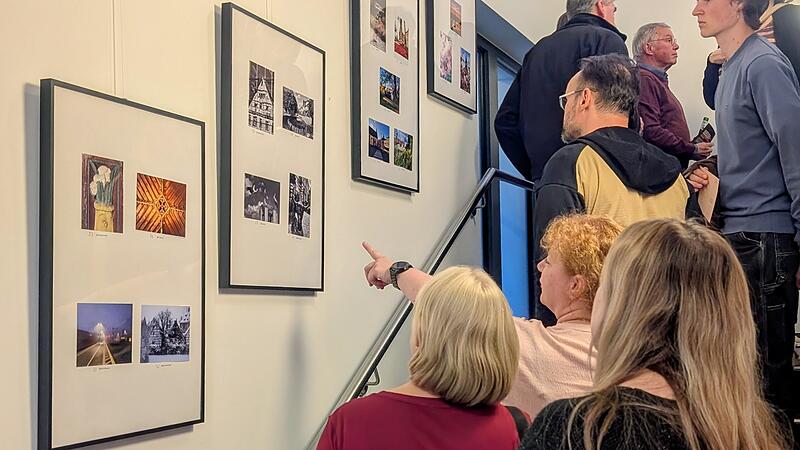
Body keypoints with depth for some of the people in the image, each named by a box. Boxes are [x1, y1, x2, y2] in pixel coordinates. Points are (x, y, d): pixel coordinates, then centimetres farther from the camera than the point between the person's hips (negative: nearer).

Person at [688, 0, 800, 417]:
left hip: (764, 237, -9)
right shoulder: (732, 67, 17)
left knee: (766, 365, -4)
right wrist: (711, 179, 6)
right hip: (739, 233, 9)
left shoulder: (763, 64, -11)